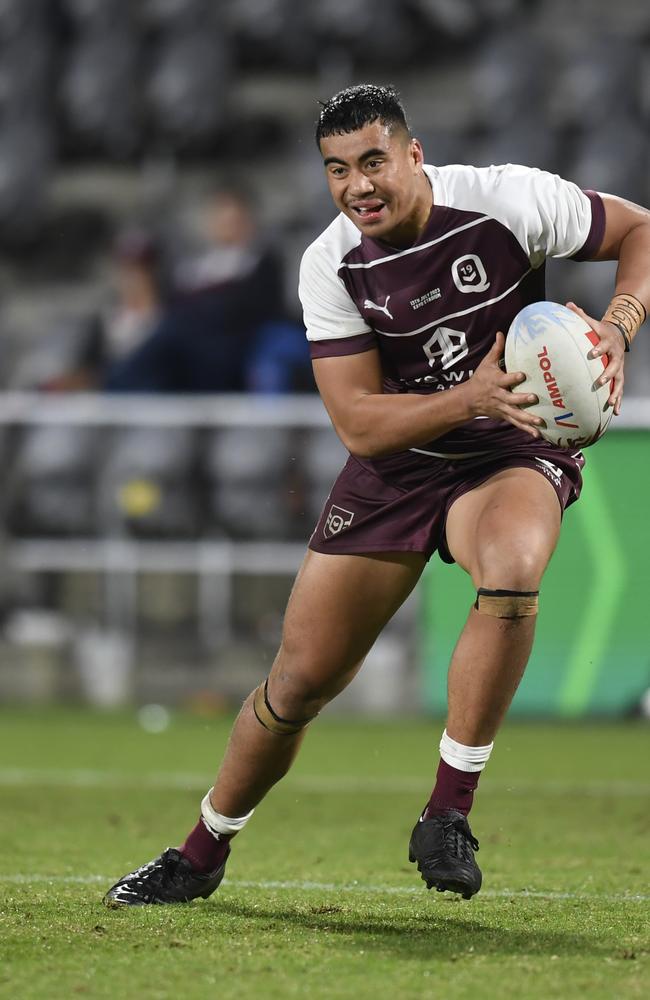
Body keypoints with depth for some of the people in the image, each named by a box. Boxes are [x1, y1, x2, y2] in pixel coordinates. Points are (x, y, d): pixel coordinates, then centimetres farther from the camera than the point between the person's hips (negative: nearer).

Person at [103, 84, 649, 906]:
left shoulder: (510, 202, -19)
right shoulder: (330, 265, -13)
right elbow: (358, 425, -17)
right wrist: (468, 398, -33)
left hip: (514, 448, -2)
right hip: (396, 462, 2)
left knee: (512, 570, -38)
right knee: (300, 679, 1)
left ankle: (447, 815, -25)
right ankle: (201, 854, 25)